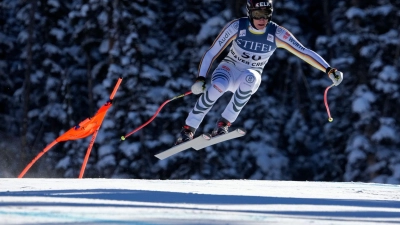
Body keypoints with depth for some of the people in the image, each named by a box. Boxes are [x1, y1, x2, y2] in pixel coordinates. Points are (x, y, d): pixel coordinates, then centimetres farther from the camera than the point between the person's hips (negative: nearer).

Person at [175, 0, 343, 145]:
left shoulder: (277, 34, -17)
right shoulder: (236, 27, -19)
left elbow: (304, 52, -17)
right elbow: (211, 53, -15)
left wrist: (329, 70, -27)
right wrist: (200, 78, -26)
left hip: (251, 78, 1)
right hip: (229, 70, -1)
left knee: (249, 78, -37)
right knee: (218, 86, -36)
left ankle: (224, 123, -27)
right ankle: (188, 128, -20)